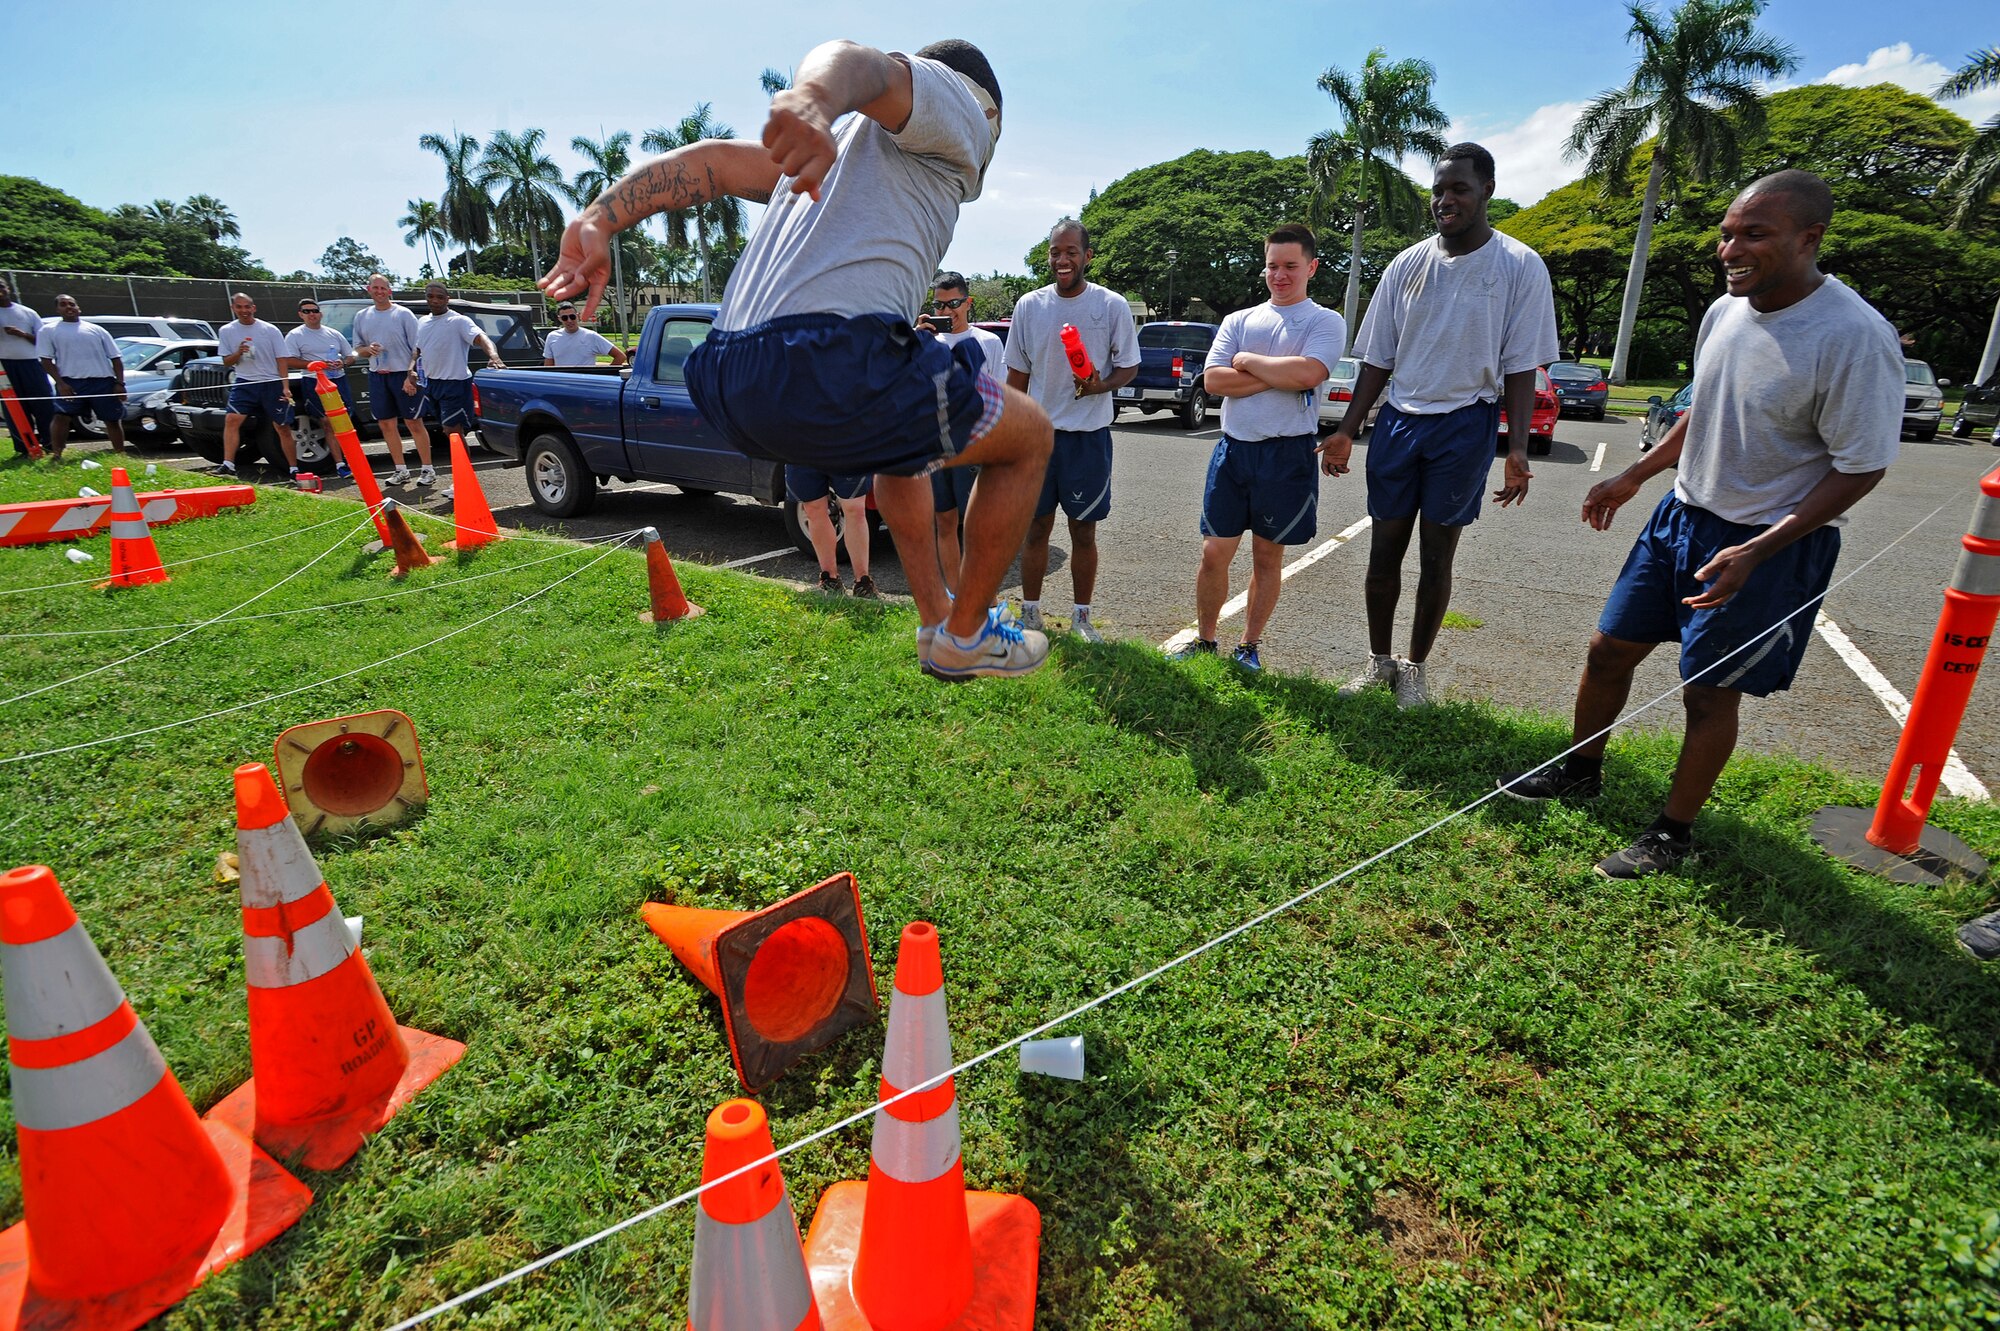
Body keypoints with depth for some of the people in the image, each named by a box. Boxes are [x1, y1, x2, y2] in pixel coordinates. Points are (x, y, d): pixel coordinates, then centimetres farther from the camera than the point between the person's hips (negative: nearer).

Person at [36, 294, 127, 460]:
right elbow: (46, 360, 4)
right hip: (71, 381, -2)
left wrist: (120, 383, 0)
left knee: (113, 419, 8)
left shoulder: (96, 330, 15)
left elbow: (115, 358, 12)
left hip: (103, 381, 2)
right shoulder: (48, 330, 10)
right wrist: (60, 383, -11)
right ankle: (56, 454, -13)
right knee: (61, 416, -15)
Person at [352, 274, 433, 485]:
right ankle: (401, 470, 15)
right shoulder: (361, 317, 12)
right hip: (377, 376, 6)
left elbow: (417, 349, -7)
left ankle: (427, 468, 3)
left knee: (414, 423, -4)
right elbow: (358, 347, 18)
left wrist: (411, 376, -15)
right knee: (386, 424, 7)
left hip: (403, 374, -6)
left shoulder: (403, 314, -3)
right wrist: (368, 349, -6)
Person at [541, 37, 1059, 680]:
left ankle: (936, 620, 37)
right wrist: (817, 97, -29)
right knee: (1030, 436, 14)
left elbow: (711, 159, 23)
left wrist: (596, 226, 13)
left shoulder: (829, 144, 36)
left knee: (902, 436, 37)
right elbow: (857, 59, -6)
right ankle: (967, 635, 21)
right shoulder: (959, 108, 15)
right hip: (833, 363, -8)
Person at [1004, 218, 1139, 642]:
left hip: (1090, 435, -1)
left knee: (1084, 531, 6)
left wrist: (1101, 385, -19)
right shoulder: (1029, 306, 4)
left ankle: (1081, 615, 19)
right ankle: (1030, 612, 19)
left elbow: (1129, 367, 3)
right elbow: (1017, 375, 8)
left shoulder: (1113, 305, -2)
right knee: (1036, 528, 7)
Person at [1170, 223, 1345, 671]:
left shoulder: (1326, 322, 3)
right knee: (1214, 553, 2)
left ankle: (1249, 647, 20)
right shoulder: (1238, 321, 13)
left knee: (1268, 556, 8)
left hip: (1288, 453, -2)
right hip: (1234, 448, 3)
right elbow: (1212, 381, -3)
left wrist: (1247, 360, -6)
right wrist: (1277, 377, -10)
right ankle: (1204, 641, 17)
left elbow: (1306, 373, -18)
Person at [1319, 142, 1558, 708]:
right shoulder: (1408, 265, 6)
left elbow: (1520, 368, -4)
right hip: (1399, 420, 3)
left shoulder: (1520, 267, -3)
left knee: (1436, 557, 4)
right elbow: (1377, 359, 8)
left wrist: (1517, 450, -12)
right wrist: (1348, 431, 2)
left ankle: (1415, 668, 18)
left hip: (1465, 426, -3)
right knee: (1383, 551, 5)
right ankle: (1378, 661, 21)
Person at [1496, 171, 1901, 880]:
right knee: (1609, 648, 11)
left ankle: (1674, 831, 21)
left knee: (1709, 692, 3)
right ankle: (1581, 771, 33)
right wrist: (1634, 476, 15)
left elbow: (1861, 468, -18)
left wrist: (1755, 552, -25)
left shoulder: (1854, 337, -21)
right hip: (1682, 512, 7)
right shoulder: (1725, 310, 1)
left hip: (1769, 542, -7)